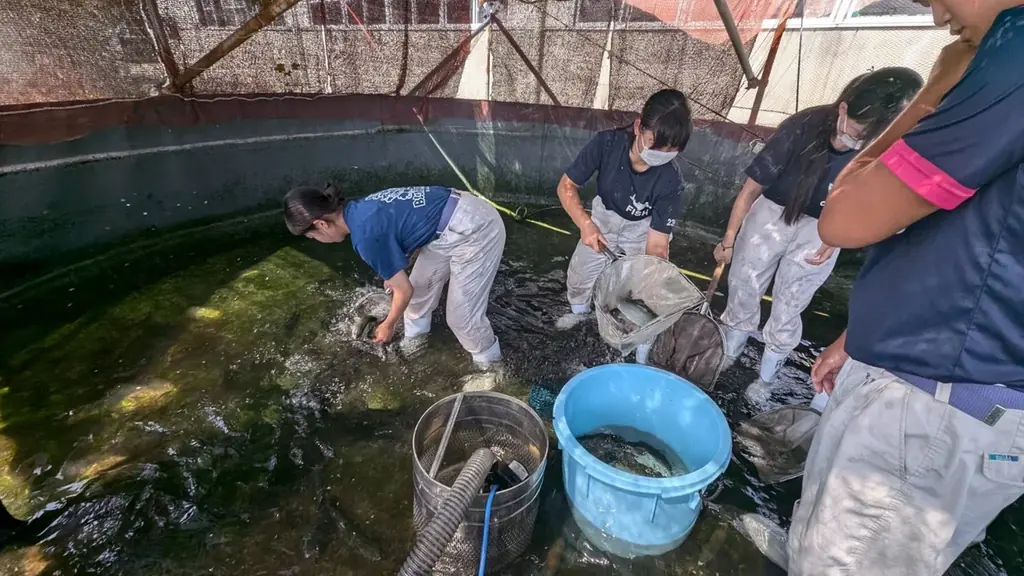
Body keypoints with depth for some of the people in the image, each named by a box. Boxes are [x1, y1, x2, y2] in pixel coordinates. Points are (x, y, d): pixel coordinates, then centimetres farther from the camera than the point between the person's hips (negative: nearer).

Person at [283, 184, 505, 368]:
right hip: (463, 210, 10)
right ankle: (413, 341, 46)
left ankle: (491, 367, 27)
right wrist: (393, 273, 38)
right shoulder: (359, 210, 5)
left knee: (462, 314, 2)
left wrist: (388, 325, 7)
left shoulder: (366, 235, -21)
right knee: (420, 285, 21)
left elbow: (404, 290, -11)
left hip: (472, 232, -10)